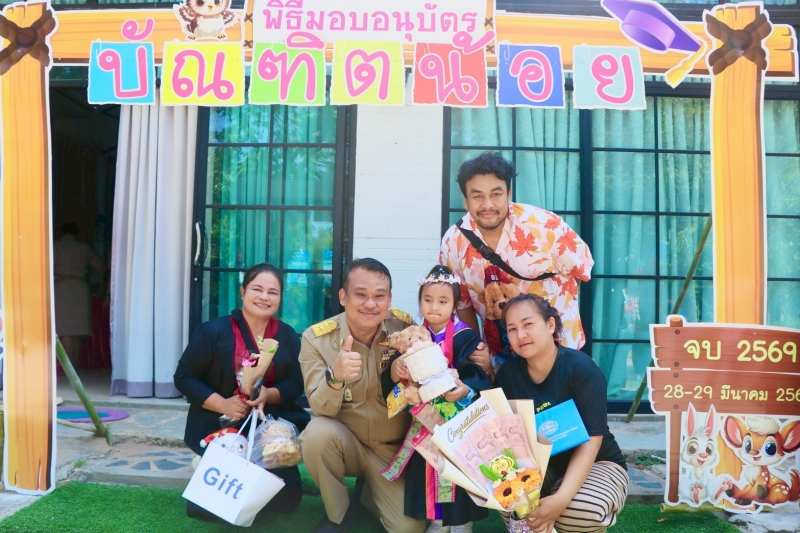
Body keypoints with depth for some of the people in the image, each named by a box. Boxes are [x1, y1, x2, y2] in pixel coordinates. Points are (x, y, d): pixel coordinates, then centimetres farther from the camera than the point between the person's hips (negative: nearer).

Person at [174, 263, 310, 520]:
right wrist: (223, 404, -20)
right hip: (217, 423, -3)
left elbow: (296, 384, 1)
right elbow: (184, 378, -5)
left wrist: (268, 395, -22)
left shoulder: (289, 337, 4)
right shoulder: (213, 331, -6)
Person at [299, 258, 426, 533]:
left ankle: (370, 491, 23)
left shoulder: (405, 327, -12)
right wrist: (335, 377, -43)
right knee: (318, 432, -32)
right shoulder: (317, 338, -16)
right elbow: (322, 410, -21)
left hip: (393, 449, 1)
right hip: (346, 442, -1)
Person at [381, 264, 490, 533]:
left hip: (457, 419, -4)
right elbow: (398, 376, 1)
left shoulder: (465, 337, -12)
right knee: (427, 467, 13)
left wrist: (467, 391, -38)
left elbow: (480, 378, -19)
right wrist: (395, 369, -21)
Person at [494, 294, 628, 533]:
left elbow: (590, 440, -22)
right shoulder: (509, 371, -6)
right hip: (540, 466, 3)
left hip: (596, 465, -3)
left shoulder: (581, 368, -19)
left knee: (577, 511, -34)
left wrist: (561, 498, -35)